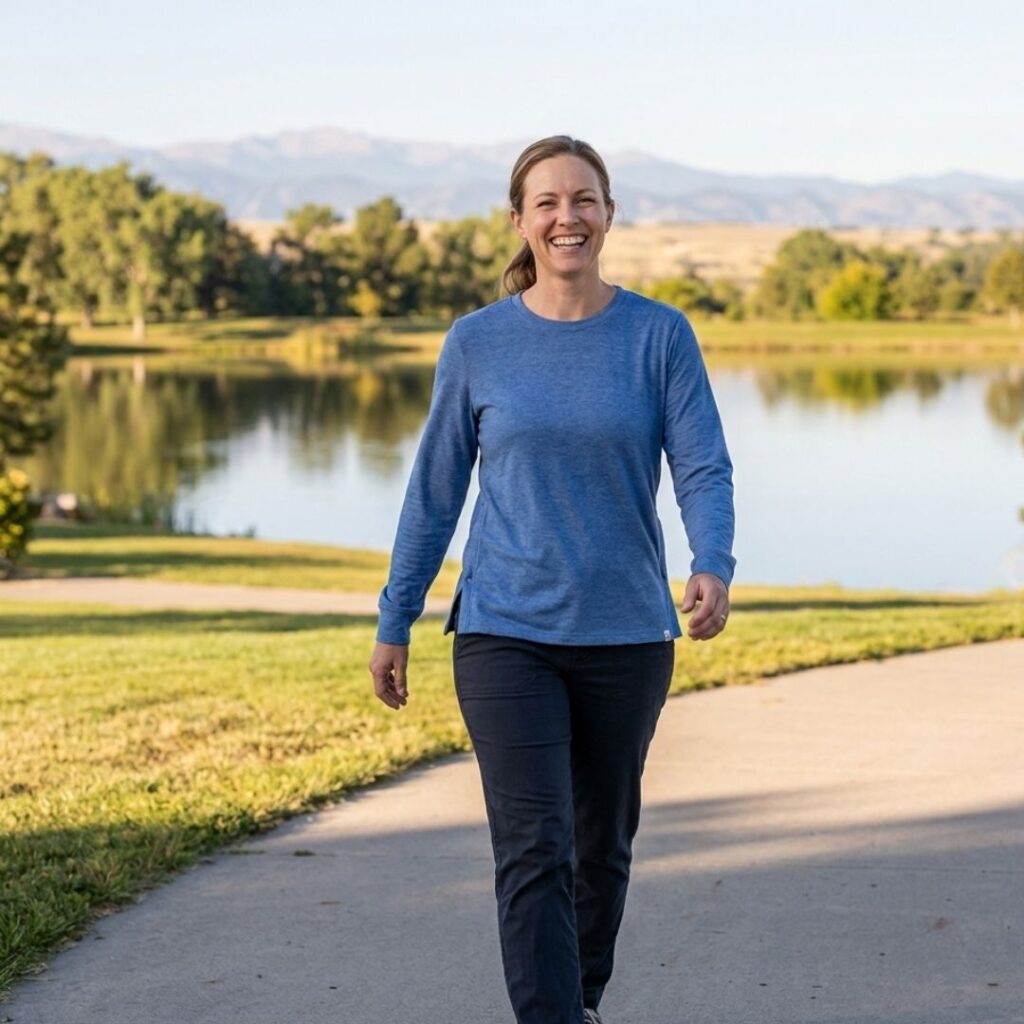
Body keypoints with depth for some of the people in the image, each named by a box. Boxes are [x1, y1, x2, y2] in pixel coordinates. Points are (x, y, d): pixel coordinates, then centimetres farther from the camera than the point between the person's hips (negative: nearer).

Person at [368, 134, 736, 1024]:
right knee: (535, 852, -12)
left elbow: (705, 470, -9)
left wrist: (714, 569, -29)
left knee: (601, 842, 17)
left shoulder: (661, 335, -2)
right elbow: (435, 491, 6)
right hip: (506, 636, -1)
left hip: (627, 634, 1)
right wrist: (395, 623, 8)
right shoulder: (476, 344, -1)